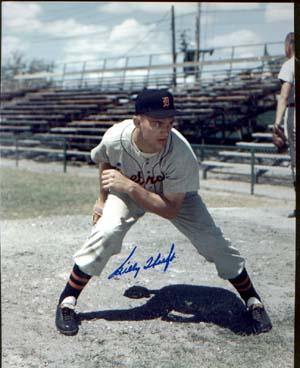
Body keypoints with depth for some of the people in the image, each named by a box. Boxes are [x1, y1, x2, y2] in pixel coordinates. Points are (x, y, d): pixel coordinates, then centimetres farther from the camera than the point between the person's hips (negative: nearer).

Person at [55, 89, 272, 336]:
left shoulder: (181, 153, -39)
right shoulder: (115, 138, -33)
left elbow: (171, 210, -33)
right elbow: (105, 162, -4)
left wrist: (129, 187, -40)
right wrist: (103, 199, -1)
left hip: (174, 194, 0)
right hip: (127, 191, 1)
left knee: (212, 240, -13)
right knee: (106, 233, -26)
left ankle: (253, 301, 9)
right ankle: (67, 302, -8)